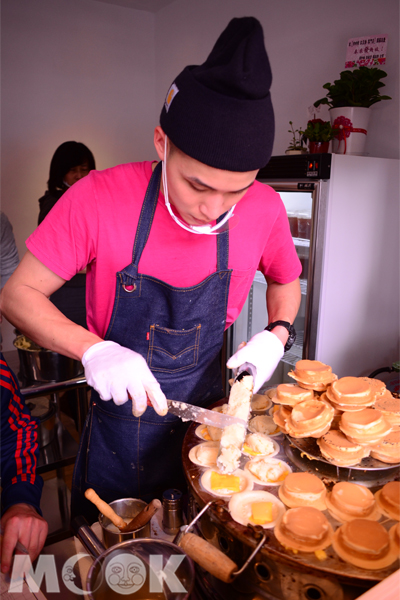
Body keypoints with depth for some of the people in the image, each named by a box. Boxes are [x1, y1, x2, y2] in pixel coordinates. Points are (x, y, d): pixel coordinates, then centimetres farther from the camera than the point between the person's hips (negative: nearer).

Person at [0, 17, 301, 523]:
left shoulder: (264, 209, -15)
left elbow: (285, 281, 6)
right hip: (118, 415, -1)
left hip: (205, 409, 2)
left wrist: (276, 335, -14)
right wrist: (93, 349, -32)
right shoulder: (100, 198, -23)